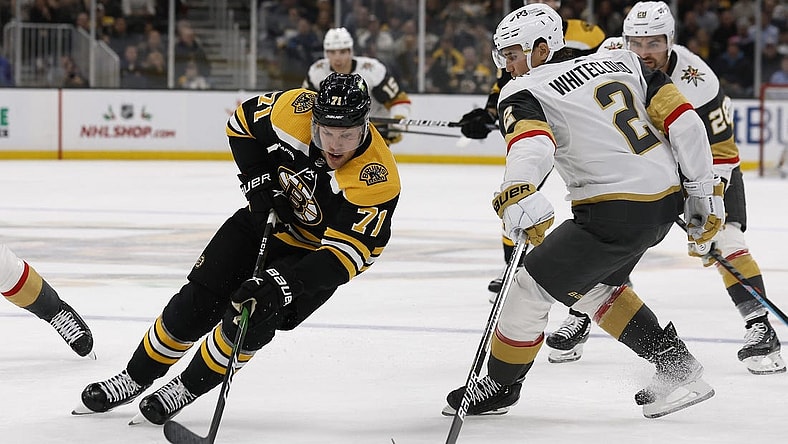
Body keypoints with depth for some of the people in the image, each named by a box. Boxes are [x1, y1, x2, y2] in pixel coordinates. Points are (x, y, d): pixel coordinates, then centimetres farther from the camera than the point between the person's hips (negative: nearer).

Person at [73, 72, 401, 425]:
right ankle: (136, 378, 18)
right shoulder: (294, 109, -25)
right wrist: (258, 181, -15)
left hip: (315, 255, -4)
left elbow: (344, 254, -36)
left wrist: (282, 284, -46)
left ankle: (187, 388, 4)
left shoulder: (378, 180, -35)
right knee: (197, 302, 0)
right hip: (269, 217, 4)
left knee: (252, 320, -19)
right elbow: (242, 122, -4)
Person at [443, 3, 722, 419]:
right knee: (594, 286, 28)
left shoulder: (525, 94, -6)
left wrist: (518, 195, -47)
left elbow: (531, 143, -30)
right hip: (666, 203, 8)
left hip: (615, 212, -8)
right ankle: (676, 366, 25)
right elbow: (683, 119, 6)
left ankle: (499, 386, 20)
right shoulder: (622, 62, 12)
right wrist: (704, 191, 12)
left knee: (531, 285, 5)